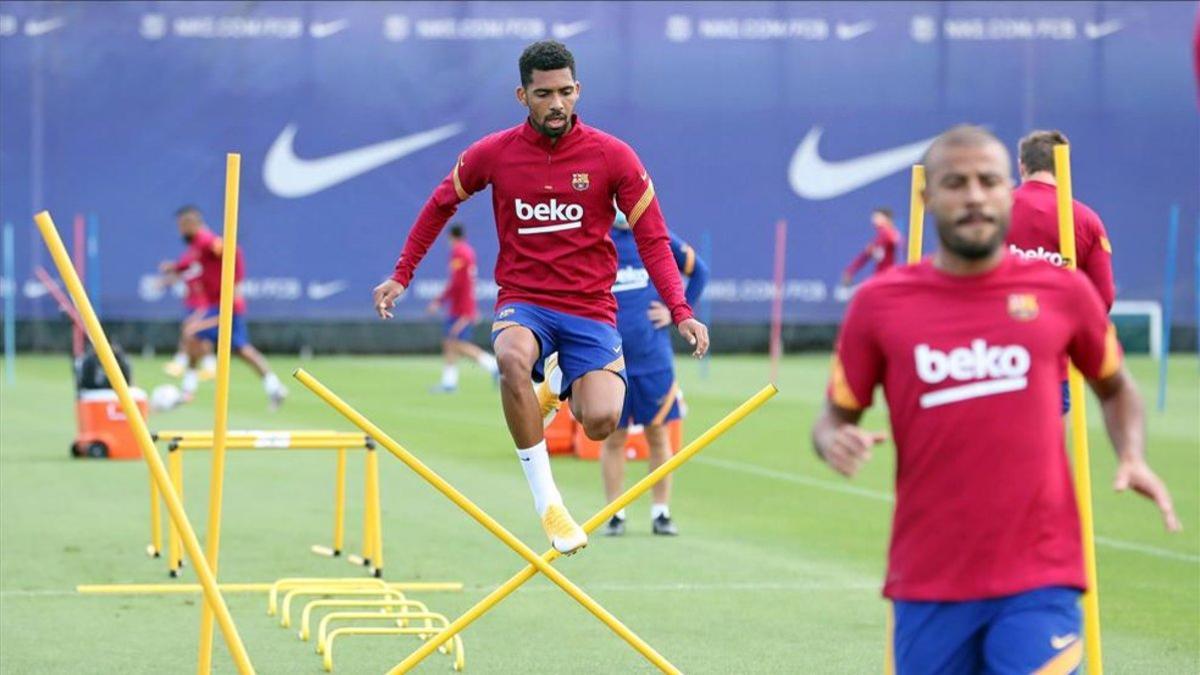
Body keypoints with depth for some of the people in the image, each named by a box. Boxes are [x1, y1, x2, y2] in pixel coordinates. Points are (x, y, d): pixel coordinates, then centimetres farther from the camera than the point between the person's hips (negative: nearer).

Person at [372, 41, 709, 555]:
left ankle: (560, 385, 20)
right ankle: (547, 502, -27)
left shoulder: (612, 157, -5)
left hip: (590, 307, 0)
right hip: (523, 301, 0)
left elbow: (652, 239, -2)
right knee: (513, 358, -37)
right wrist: (401, 275, 15)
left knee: (600, 421, -22)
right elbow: (440, 206, 16)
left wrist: (680, 312, -14)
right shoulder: (493, 154, -2)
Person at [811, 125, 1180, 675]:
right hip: (929, 586, 1)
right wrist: (835, 442, -13)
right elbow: (834, 418, 10)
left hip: (1040, 582, -1)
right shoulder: (879, 303, 2)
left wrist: (1131, 458, 1)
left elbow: (1115, 386, 19)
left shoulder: (1062, 291, 3)